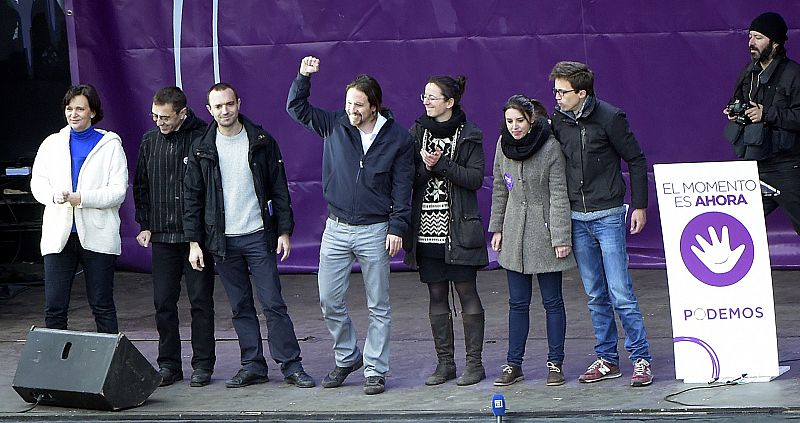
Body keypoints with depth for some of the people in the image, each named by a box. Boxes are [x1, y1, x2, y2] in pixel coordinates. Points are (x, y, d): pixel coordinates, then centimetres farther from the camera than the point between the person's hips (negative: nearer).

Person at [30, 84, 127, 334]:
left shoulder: (110, 145, 2)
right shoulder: (52, 143, 13)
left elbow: (118, 191, -5)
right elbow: (37, 182, 10)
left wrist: (82, 198, -17)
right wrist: (54, 195, -13)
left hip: (97, 236, -3)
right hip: (58, 235, 3)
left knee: (102, 306, 4)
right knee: (54, 308, 0)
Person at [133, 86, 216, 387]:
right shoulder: (149, 142, 8)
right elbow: (140, 186, 18)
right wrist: (144, 224, 9)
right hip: (162, 235, 5)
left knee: (200, 301, 2)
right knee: (163, 302, 5)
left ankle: (202, 365, 9)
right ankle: (169, 364, 13)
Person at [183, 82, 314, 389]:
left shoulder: (261, 142, 2)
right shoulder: (202, 150, 5)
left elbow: (279, 189, 3)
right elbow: (192, 197, 7)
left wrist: (284, 231, -3)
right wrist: (194, 242, 1)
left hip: (258, 236, -2)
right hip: (222, 241, 2)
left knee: (273, 303, -5)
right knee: (240, 308, 6)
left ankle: (291, 366, -1)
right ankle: (253, 366, 13)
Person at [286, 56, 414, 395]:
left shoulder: (397, 138, -5)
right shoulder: (335, 125, 2)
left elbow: (403, 187, -2)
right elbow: (297, 109, 8)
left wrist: (397, 228, -8)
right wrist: (303, 77, -7)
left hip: (375, 231, -3)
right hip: (336, 228, 3)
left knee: (378, 306, 3)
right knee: (329, 301, 2)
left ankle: (375, 370, 10)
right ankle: (347, 358, 22)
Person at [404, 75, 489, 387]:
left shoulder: (469, 136, 1)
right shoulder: (417, 133, 9)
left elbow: (475, 178, -9)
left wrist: (442, 164, -16)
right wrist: (425, 167, -15)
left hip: (458, 229, -3)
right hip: (426, 229, 3)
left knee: (466, 292, -1)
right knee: (436, 295, 6)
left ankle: (474, 362, 4)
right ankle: (444, 362, 12)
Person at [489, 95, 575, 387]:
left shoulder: (550, 147, -14)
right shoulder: (503, 144, 2)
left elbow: (558, 196, -12)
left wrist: (561, 238, -13)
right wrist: (496, 228, 12)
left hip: (544, 231, -4)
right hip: (515, 233, 4)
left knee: (552, 301, 3)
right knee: (518, 302, 8)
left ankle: (555, 363, 11)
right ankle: (513, 365, 12)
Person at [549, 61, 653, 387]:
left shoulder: (609, 118, -10)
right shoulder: (558, 121, 5)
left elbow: (636, 160, -3)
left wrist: (640, 206, -4)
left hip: (608, 216, -5)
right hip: (576, 218, 5)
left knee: (620, 293, -8)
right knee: (596, 295, 9)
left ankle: (641, 358, -1)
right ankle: (607, 359, 16)